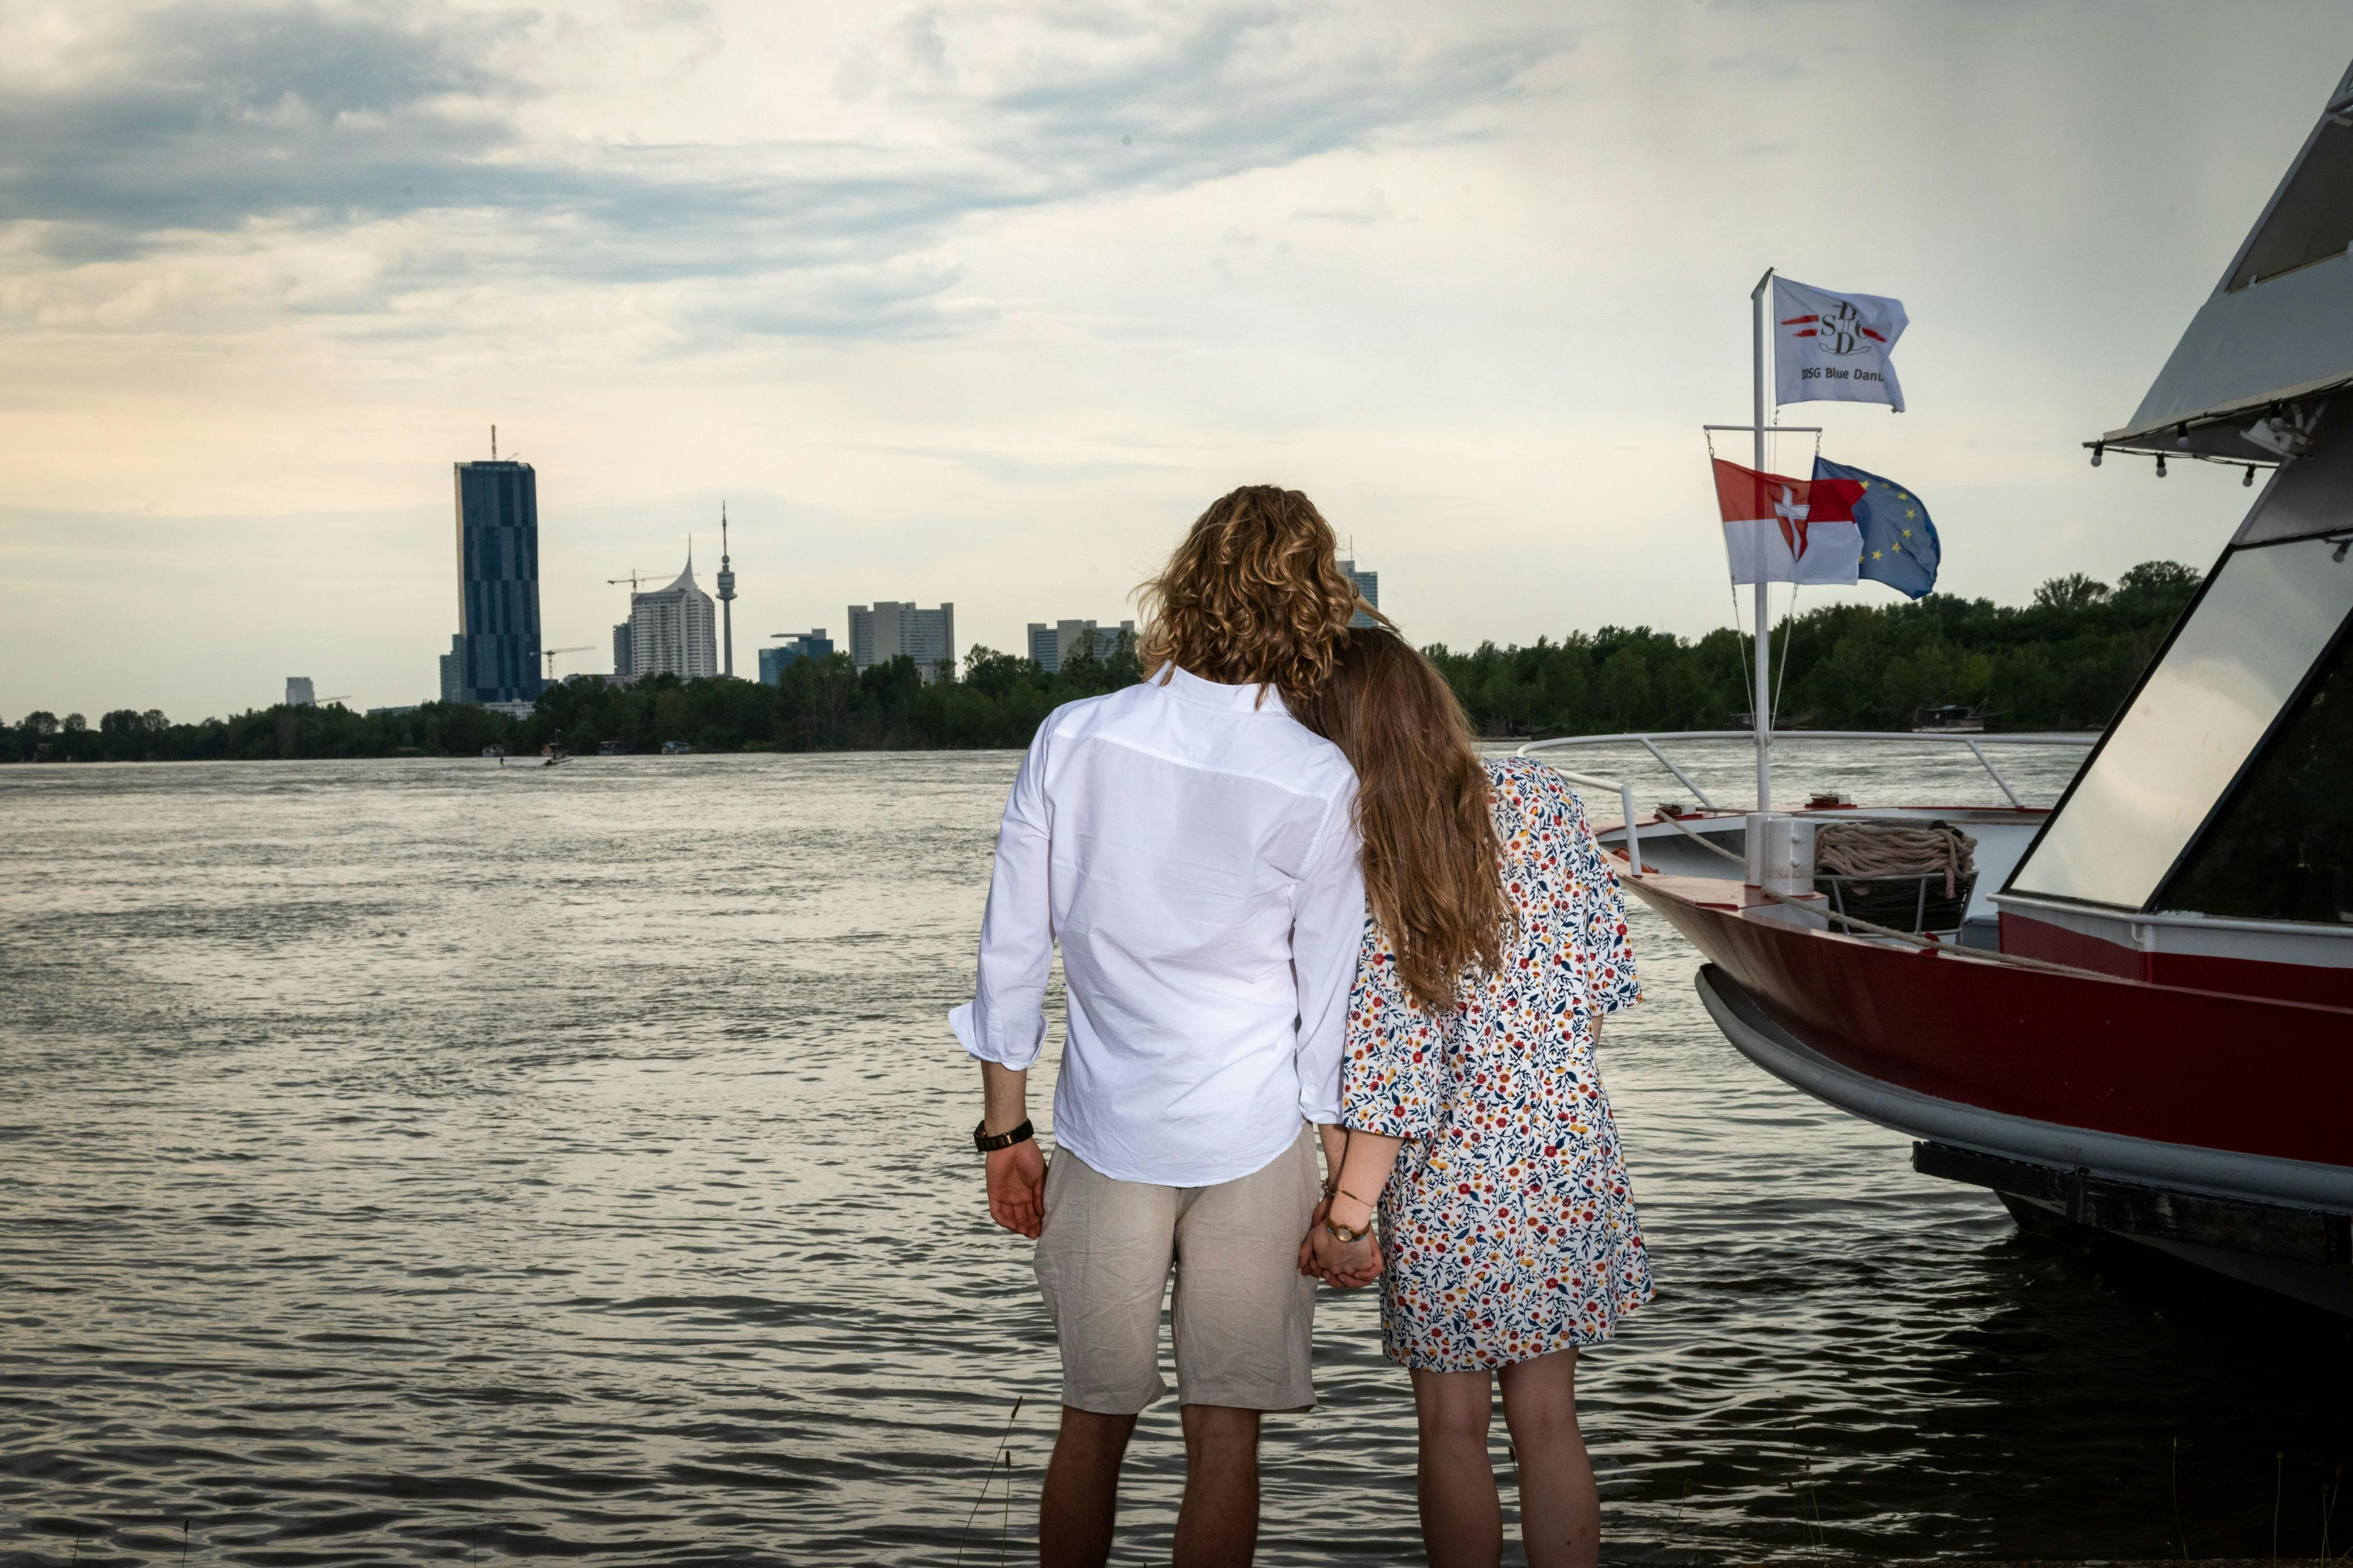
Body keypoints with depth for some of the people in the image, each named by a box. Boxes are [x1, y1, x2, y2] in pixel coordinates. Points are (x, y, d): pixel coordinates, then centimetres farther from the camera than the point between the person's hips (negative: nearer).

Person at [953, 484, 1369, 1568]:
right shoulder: (1321, 783, -10)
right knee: (1224, 1437, 7)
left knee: (1093, 1425, 14)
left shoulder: (1073, 740, -6)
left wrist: (1005, 1128, 9)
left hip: (1107, 1130, 2)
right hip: (1256, 1138, -1)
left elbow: (1012, 951, -1)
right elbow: (1332, 995, -5)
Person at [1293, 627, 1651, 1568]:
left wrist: (1347, 1217, -12)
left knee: (1453, 1431, 13)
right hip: (1566, 1166, 4)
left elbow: (1396, 1064, -18)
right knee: (1547, 1420, 15)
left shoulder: (1358, 864, -16)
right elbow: (1607, 970, 1)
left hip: (1447, 1183, -4)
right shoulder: (1537, 797, -5)